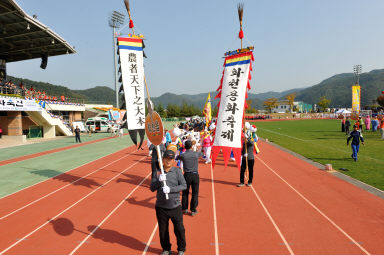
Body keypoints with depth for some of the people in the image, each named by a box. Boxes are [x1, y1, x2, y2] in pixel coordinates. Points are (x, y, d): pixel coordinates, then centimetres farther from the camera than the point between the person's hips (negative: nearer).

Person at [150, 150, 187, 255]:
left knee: (179, 229, 6)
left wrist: (170, 189, -19)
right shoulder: (157, 172, 1)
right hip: (161, 207, 2)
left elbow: (184, 185, -7)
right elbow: (152, 188, -2)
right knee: (163, 230, 13)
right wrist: (159, 181, -21)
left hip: (175, 206, -1)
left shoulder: (177, 171, -3)